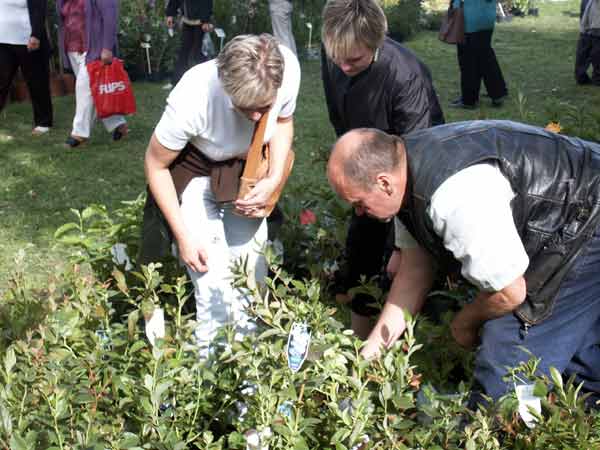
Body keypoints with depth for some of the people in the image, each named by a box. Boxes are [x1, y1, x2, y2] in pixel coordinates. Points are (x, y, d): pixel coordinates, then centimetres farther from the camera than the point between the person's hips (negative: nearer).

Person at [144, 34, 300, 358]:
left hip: (246, 166, 4)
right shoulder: (193, 100, -38)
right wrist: (184, 237, -19)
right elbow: (155, 165, -19)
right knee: (215, 279, -12)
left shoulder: (288, 68, -27)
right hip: (193, 168, -4)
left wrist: (275, 178, -17)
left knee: (251, 262, 6)